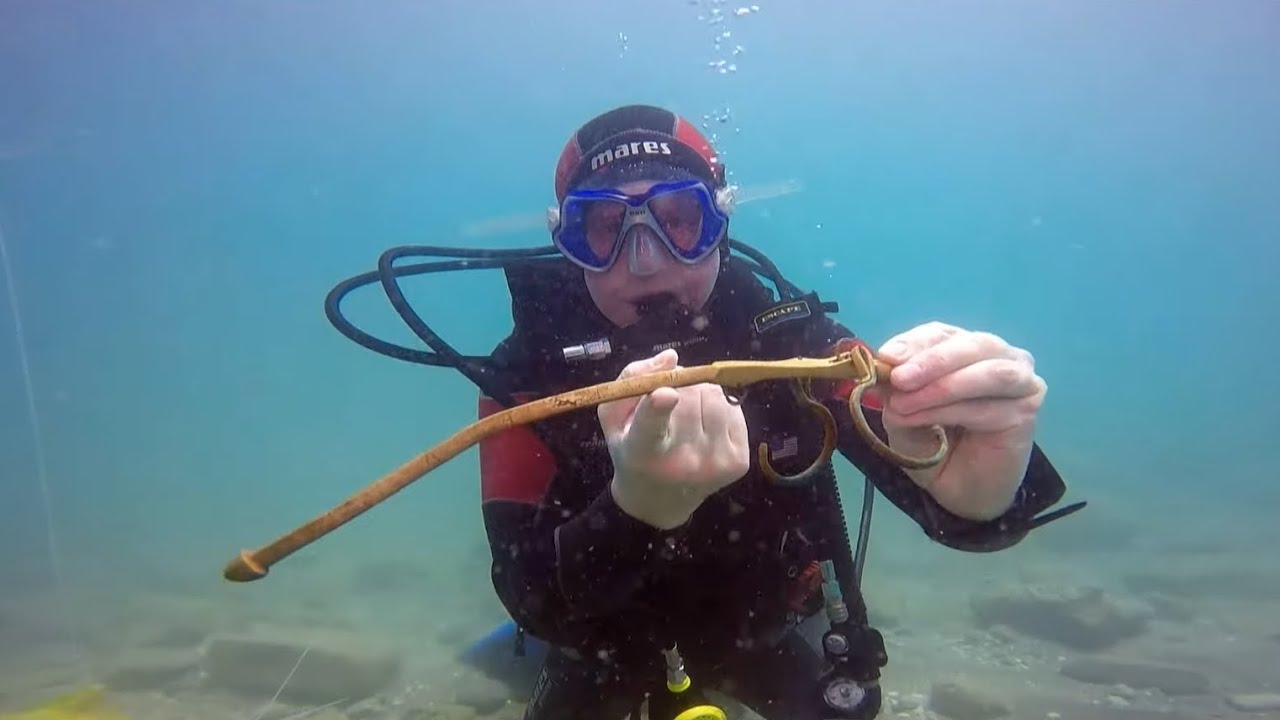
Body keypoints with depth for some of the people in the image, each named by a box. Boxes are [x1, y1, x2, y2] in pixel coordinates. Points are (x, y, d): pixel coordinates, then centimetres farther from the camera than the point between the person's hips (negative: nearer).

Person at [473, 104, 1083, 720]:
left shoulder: (788, 334, -23)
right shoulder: (532, 369, -27)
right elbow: (531, 603, -35)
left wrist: (975, 491, -58)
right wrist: (640, 506, -56)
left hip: (757, 630, 1)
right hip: (612, 649, 0)